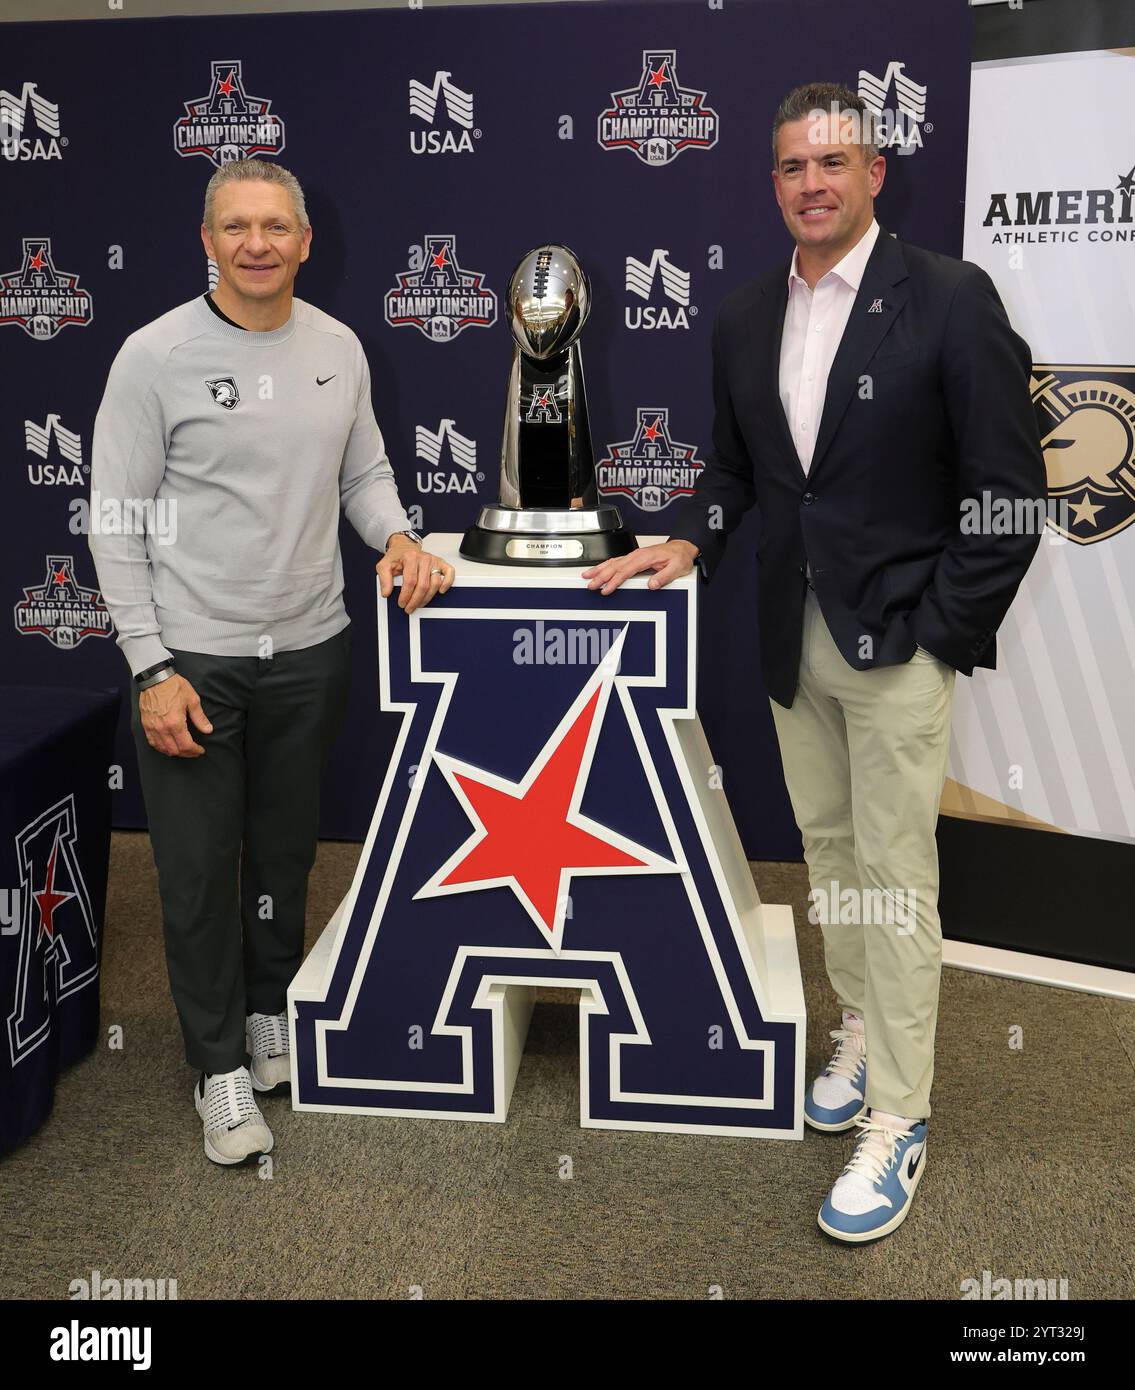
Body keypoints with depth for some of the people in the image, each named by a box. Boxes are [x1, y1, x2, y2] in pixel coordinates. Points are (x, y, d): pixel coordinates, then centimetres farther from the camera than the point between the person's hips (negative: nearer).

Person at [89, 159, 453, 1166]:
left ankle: (272, 1015, 39)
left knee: (286, 853, 17)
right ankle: (221, 1065, 22)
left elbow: (363, 472, 15)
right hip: (192, 658, -3)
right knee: (200, 868, 5)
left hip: (311, 649, 4)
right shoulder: (156, 355, -10)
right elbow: (119, 523, -9)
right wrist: (153, 669, -13)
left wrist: (397, 536, -8)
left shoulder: (338, 348, 3)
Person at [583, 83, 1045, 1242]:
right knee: (826, 846, 16)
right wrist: (689, 540, 1)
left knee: (894, 878, -1)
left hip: (897, 644, -5)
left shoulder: (950, 300, -9)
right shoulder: (745, 318, 8)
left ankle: (896, 1123, 11)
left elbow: (1008, 489, -10)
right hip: (793, 642, 6)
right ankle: (860, 1032, 36)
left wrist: (942, 632, -12)